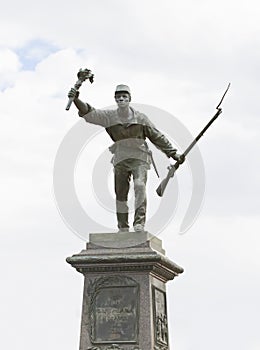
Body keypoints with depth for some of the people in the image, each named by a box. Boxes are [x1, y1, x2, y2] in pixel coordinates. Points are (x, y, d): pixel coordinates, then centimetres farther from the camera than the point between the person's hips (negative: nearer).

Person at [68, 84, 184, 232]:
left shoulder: (141, 118, 3)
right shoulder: (109, 117, 4)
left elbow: (157, 137, 11)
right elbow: (89, 113, -7)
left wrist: (173, 153, 11)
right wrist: (76, 99, -24)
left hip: (139, 158, -2)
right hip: (120, 160, 2)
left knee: (140, 185, -23)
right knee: (120, 195, 4)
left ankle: (139, 224, -22)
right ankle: (123, 228, 16)